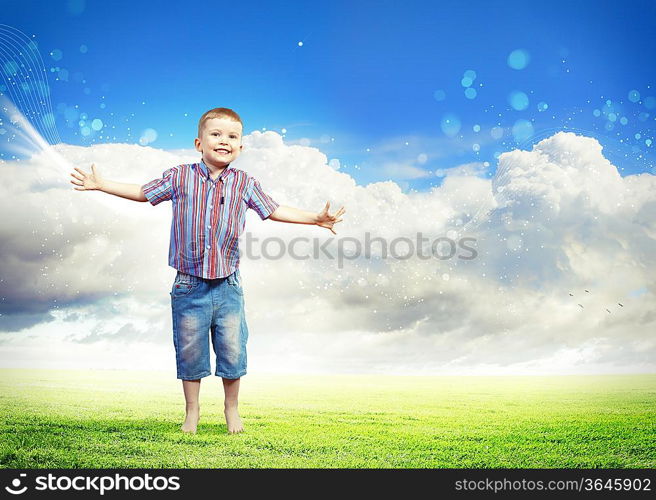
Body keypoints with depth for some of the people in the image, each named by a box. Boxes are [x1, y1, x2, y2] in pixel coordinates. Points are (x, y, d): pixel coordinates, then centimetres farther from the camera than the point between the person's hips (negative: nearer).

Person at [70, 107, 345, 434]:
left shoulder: (245, 184, 1)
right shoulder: (180, 177, -2)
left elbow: (274, 211, 9)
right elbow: (142, 193, 11)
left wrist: (315, 219, 2)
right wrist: (100, 184, 9)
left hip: (228, 287, 1)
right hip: (189, 286, -1)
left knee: (233, 351, 7)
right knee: (189, 352, 10)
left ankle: (232, 408, 30)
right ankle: (192, 410, 30)